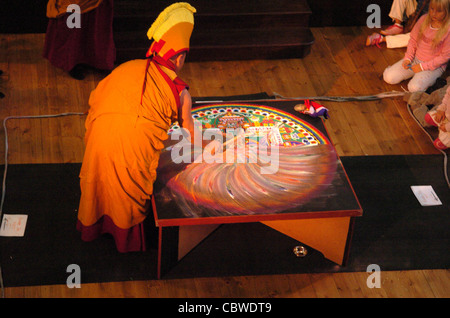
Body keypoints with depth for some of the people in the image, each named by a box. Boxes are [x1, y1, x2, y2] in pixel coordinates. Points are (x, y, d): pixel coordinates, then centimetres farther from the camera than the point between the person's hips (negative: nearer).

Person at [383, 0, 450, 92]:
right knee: (388, 77, -6)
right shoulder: (424, 19, -6)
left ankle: (432, 78, 2)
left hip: (435, 65, -5)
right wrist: (408, 58, -5)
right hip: (415, 59, 5)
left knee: (414, 88, -28)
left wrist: (423, 67, -16)